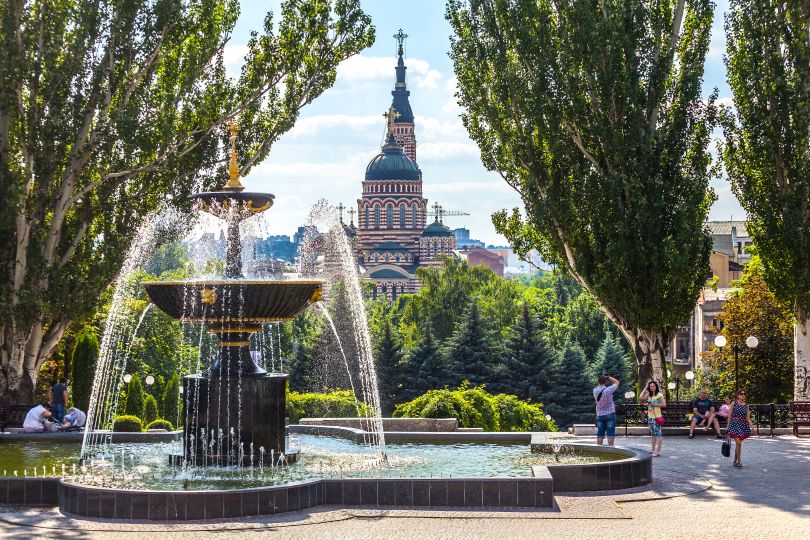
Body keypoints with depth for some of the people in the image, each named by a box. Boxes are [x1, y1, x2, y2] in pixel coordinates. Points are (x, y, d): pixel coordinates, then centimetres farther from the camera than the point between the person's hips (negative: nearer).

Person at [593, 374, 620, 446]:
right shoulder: (608, 390, -18)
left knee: (600, 435, 7)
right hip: (610, 414, -4)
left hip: (599, 415, 4)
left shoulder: (595, 390, -5)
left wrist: (599, 379, 6)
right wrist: (608, 377, 2)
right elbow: (617, 382, -4)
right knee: (610, 435, -1)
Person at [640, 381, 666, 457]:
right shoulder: (648, 395, 12)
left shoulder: (659, 395, -6)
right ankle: (653, 450, 20)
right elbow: (641, 398, -4)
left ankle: (658, 451, -9)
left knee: (658, 433, -8)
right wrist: (645, 388, 0)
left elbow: (664, 404, -12)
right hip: (650, 416, 7)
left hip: (657, 417, -7)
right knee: (652, 433, 13)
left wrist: (654, 404, -17)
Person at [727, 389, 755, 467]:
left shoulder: (746, 406, 9)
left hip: (743, 425, 4)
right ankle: (739, 461, -8)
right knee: (738, 443, -14)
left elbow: (748, 418, 8)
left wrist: (752, 427, -2)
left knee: (738, 443, 6)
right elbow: (730, 415, 2)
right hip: (734, 424, -4)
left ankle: (735, 461, 18)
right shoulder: (734, 404, 0)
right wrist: (728, 426, 0)